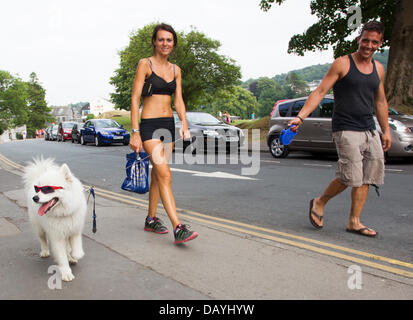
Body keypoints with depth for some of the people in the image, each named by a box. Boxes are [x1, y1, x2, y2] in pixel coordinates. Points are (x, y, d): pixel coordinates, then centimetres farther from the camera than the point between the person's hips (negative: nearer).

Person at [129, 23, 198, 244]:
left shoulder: (175, 70, 14)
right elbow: (135, 99, -8)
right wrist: (135, 132, -15)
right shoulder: (145, 64, -4)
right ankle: (178, 228, -17)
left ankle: (151, 220, 26)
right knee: (165, 174, -15)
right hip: (149, 124, -6)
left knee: (158, 174, 13)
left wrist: (184, 123, -5)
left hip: (168, 125, 6)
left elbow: (178, 101, 12)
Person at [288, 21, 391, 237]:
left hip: (370, 131, 7)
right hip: (346, 129, -6)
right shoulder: (343, 64, -3)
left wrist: (386, 131, 22)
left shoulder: (378, 69, 15)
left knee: (367, 178, 3)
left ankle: (354, 222, 13)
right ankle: (319, 203, 11)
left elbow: (380, 102, 23)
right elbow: (320, 92, -8)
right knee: (351, 176, -13)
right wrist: (300, 116, -19)